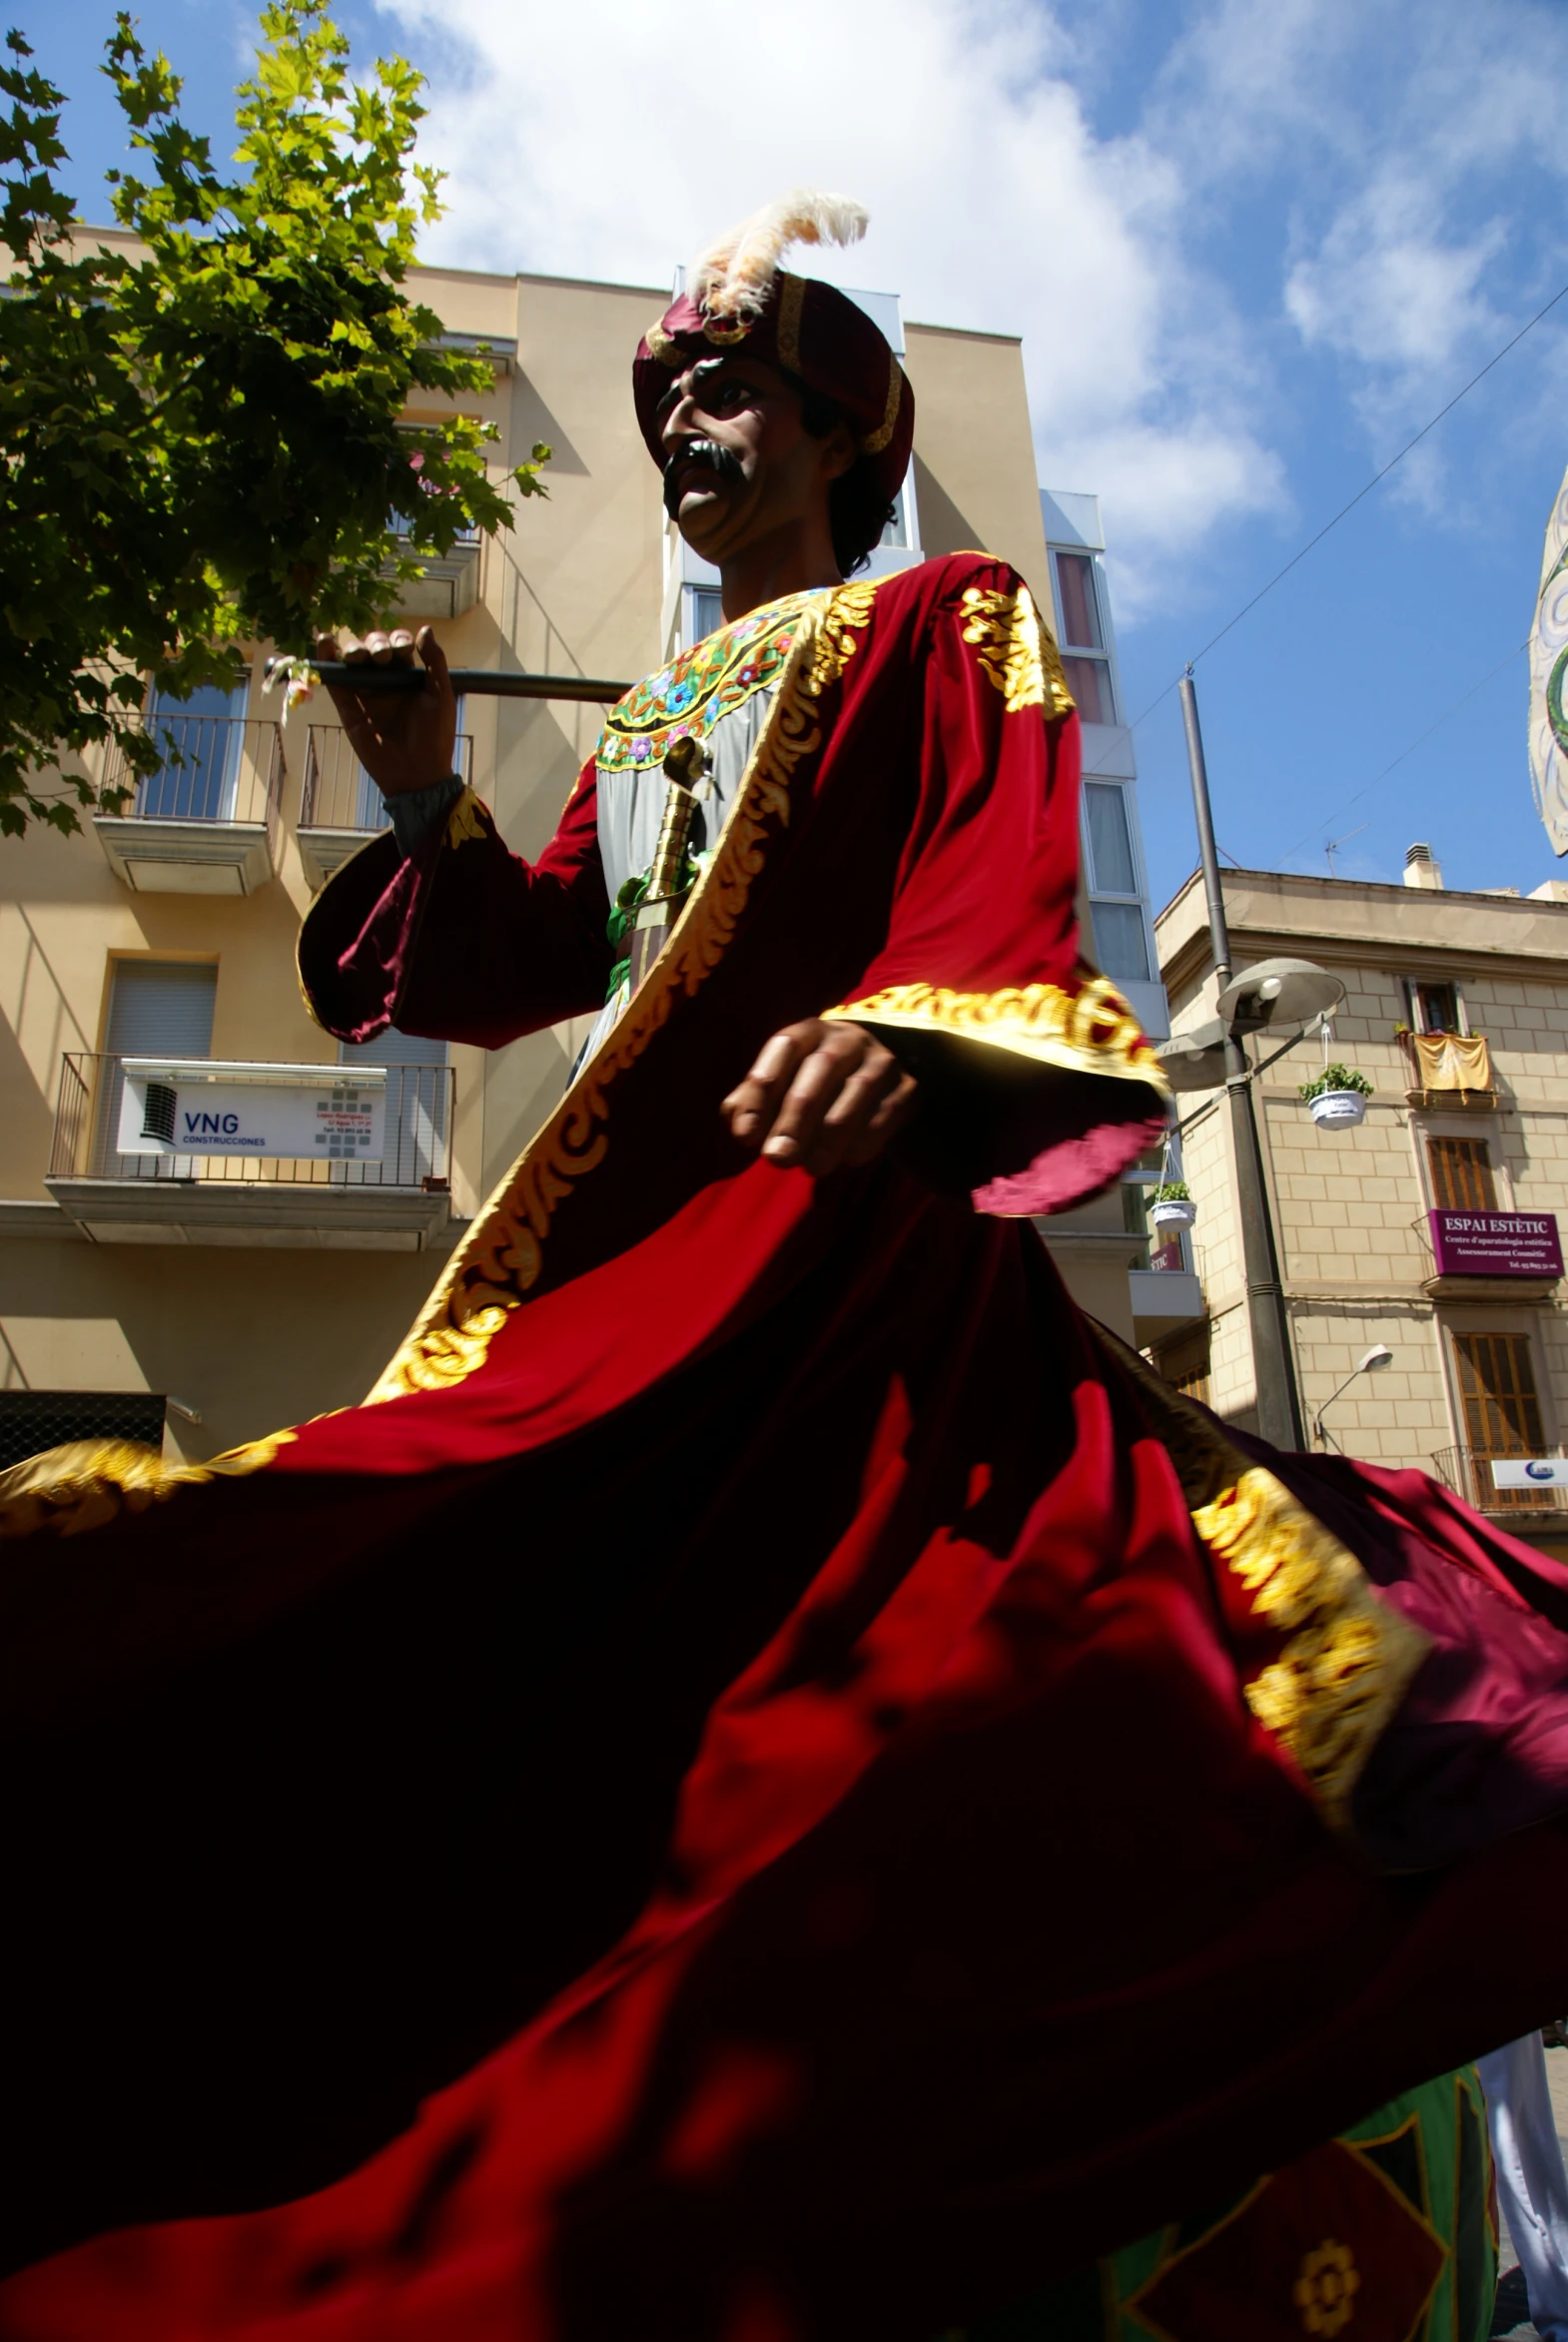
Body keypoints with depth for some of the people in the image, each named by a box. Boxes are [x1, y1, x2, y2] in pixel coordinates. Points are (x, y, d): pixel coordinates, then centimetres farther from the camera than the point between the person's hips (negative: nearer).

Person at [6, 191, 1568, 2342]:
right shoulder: (650, 725, 30)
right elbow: (515, 972, 21)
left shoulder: (938, 629, 11)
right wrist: (429, 805, 6)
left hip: (839, 1230, -6)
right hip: (622, 1272, 7)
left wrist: (907, 1034, -28)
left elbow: (1005, 913, -7)